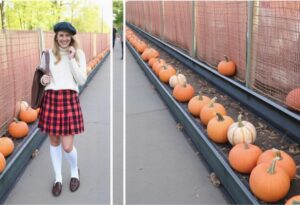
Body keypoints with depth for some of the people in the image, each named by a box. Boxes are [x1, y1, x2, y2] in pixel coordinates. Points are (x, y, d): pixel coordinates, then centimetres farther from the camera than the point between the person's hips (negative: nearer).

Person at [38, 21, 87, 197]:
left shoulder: (79, 54, 2)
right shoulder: (48, 54, 5)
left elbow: (82, 80, -5)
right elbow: (41, 76, 16)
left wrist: (72, 59, -10)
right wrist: (42, 80, -8)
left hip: (70, 99, -2)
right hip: (51, 98, 2)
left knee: (67, 146, -4)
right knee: (54, 141, 11)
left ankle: (75, 171, 28)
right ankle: (58, 178, 30)